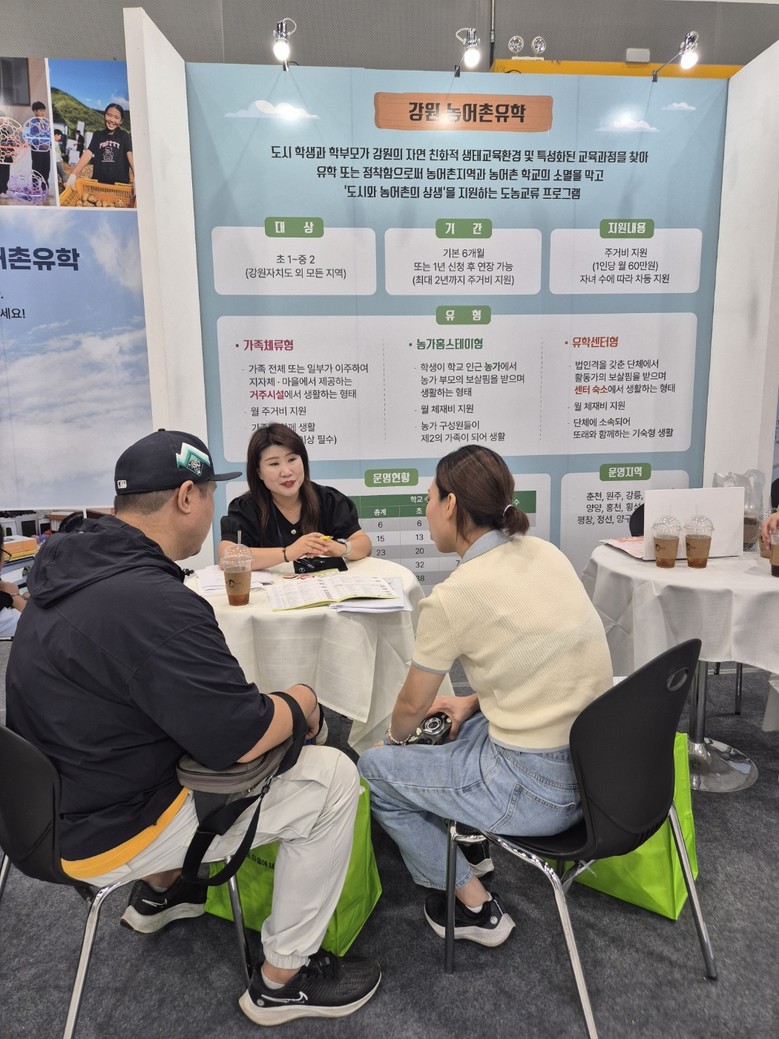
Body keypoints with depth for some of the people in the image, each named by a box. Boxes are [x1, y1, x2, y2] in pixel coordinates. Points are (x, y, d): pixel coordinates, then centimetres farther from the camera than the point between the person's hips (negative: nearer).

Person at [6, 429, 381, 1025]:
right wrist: (301, 704, -5)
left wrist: (257, 699, 7)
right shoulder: (151, 601, -31)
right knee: (332, 778, -6)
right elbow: (241, 739, -26)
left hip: (54, 802, 9)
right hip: (109, 835, -9)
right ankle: (282, 980, 10)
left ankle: (160, 890, 36)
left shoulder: (72, 569, -1)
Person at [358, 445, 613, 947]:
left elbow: (412, 705, -3)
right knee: (449, 721, 28)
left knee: (375, 767, 12)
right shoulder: (546, 552, 0)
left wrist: (395, 735, 18)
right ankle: (472, 845, 43)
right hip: (596, 765, 8)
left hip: (538, 790, -8)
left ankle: (475, 907, 22)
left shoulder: (453, 596, -19)